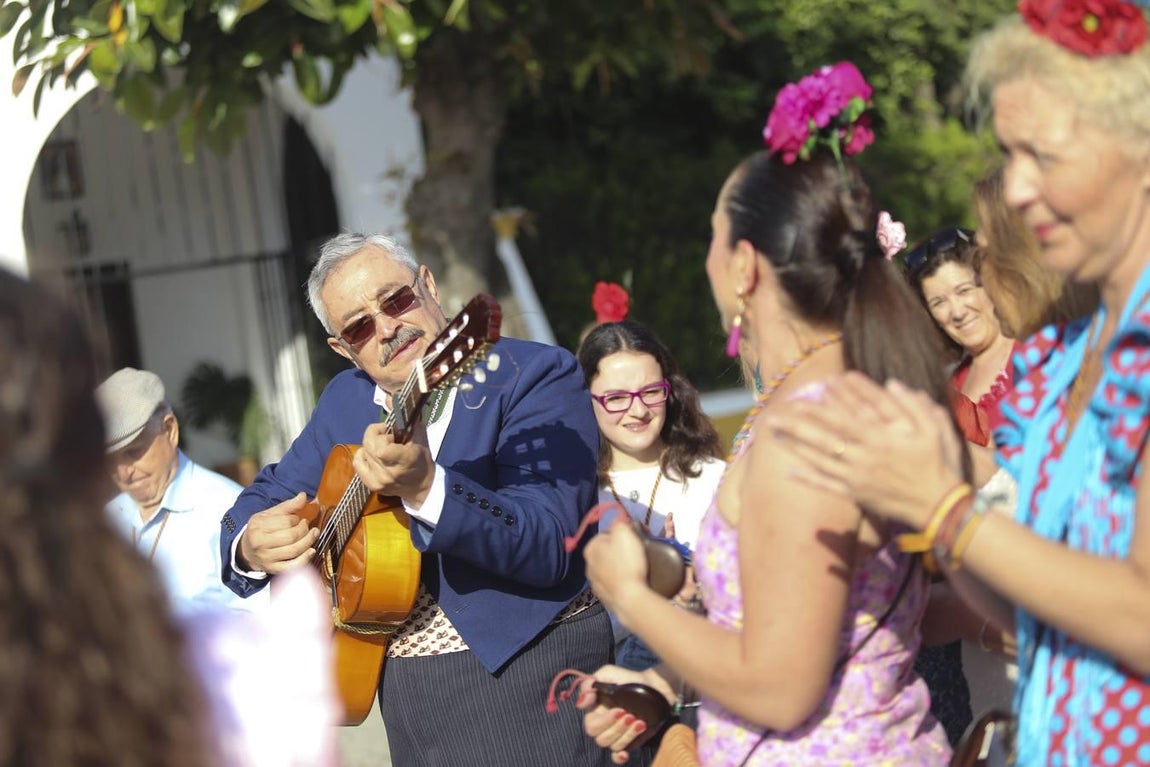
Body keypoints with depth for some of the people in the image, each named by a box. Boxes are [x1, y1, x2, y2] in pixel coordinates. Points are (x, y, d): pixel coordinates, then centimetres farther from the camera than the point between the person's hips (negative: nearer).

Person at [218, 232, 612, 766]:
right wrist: (251, 544, -7)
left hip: (521, 673, -6)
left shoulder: (536, 376, -12)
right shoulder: (345, 399, 9)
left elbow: (549, 548, -23)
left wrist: (424, 487, -37)